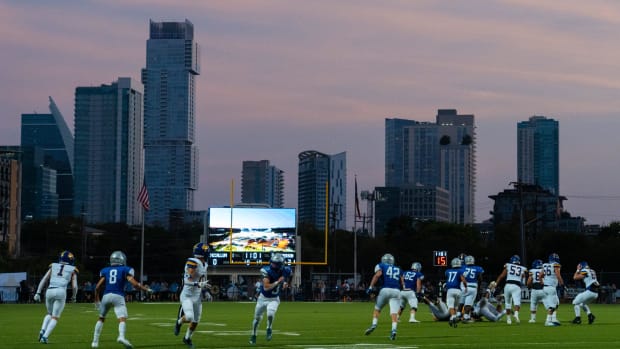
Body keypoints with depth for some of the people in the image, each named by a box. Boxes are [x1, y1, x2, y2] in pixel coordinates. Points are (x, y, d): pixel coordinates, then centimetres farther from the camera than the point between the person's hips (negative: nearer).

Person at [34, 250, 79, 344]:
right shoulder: (72, 270, 15)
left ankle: (43, 330, 1)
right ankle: (45, 336, -13)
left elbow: (44, 280, 12)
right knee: (55, 317, 4)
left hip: (49, 291, 3)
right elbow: (74, 286, 8)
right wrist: (74, 297, 25)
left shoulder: (53, 266, 21)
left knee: (49, 314, 25)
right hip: (61, 292, -3)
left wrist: (38, 293, 10)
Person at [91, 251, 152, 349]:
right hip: (118, 296, -4)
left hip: (106, 296, 4)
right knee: (122, 319, -13)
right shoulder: (125, 270, 9)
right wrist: (145, 289, 11)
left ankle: (95, 341, 20)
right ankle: (121, 336, -41)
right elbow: (134, 283, -3)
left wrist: (97, 300, 23)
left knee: (101, 318, 22)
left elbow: (98, 287, 11)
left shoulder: (105, 271, 17)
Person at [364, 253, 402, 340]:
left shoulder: (381, 266, 16)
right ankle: (394, 330, -24)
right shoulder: (398, 269, 25)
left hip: (385, 290, -2)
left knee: (377, 308, 18)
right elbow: (402, 283, 16)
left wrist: (371, 287, -8)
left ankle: (374, 324, 3)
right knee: (394, 313, -6)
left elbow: (378, 274, -5)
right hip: (396, 291, 2)